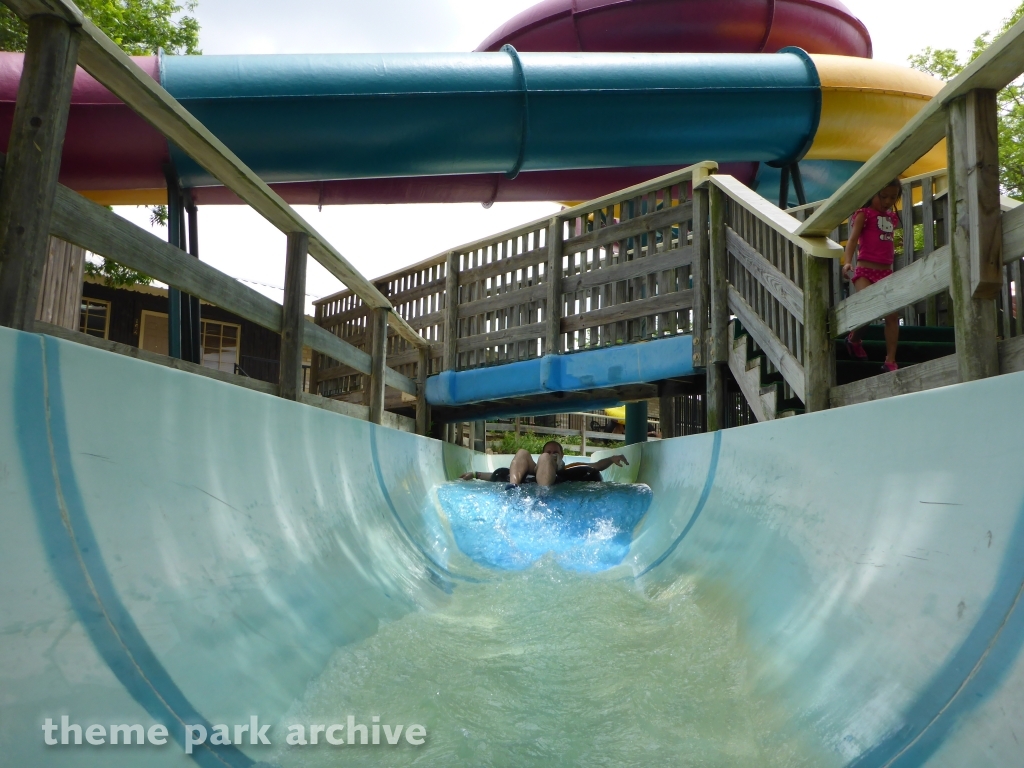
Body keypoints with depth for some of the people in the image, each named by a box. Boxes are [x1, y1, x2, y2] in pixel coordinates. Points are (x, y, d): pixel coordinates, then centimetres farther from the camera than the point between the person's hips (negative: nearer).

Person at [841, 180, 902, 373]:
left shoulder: (892, 218, 16)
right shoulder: (864, 214, -3)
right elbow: (852, 239, -17)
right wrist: (847, 262, -31)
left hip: (886, 272, 6)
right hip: (865, 270, -6)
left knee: (893, 315, -1)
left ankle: (890, 361, 3)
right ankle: (854, 339, 8)